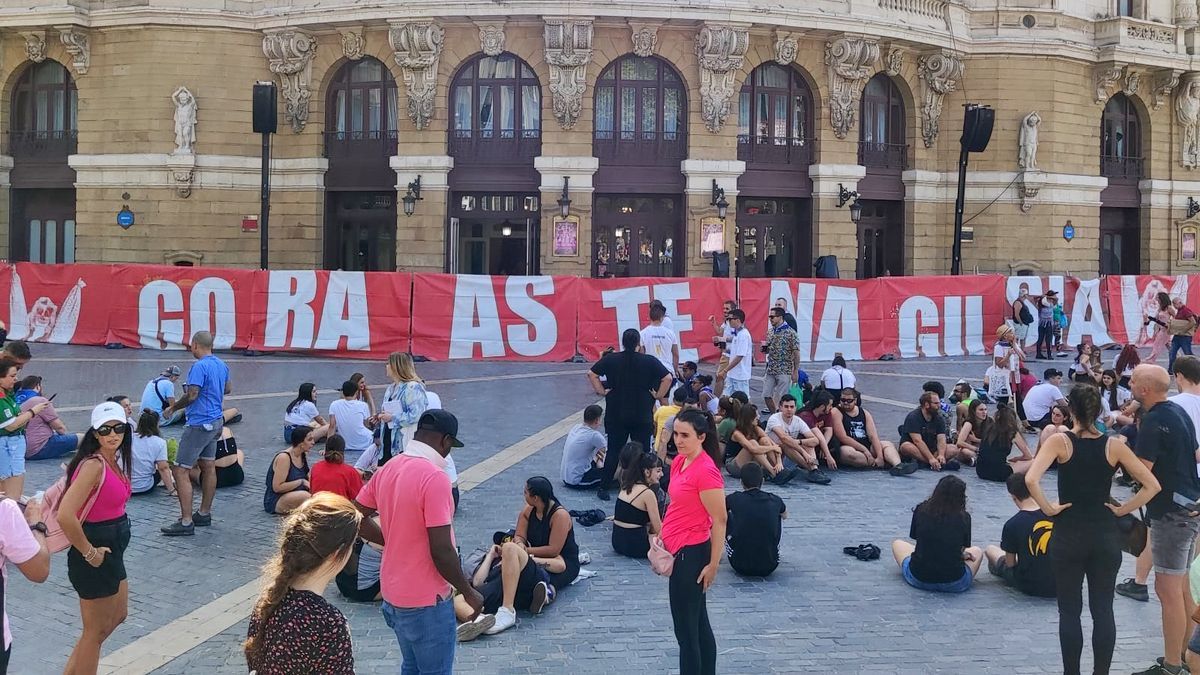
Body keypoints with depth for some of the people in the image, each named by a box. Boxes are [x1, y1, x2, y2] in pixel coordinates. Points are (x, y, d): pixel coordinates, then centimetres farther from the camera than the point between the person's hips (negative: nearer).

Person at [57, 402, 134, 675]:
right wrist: (88, 552, -21)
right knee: (97, 630, 7)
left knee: (118, 615, 26)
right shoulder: (93, 465, -25)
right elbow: (65, 516, -34)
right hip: (96, 554, -10)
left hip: (112, 550, 10)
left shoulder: (115, 461, 3)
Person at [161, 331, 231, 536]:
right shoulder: (222, 365, 9)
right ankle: (205, 514, 25)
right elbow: (227, 389, 24)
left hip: (199, 424, -10)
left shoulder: (199, 366, -18)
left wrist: (173, 408, -7)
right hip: (216, 421, 10)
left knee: (180, 471, -7)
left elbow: (191, 396, -22)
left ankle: (186, 522, -9)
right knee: (208, 467, 16)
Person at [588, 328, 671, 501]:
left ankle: (604, 488, 12)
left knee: (613, 452, 9)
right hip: (642, 417, -1)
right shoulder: (649, 361, -4)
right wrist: (658, 395, 1)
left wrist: (601, 391, 4)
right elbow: (668, 378, -7)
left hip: (616, 416, 2)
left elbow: (591, 373, -1)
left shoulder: (611, 359, -1)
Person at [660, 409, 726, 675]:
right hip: (678, 551, 9)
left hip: (691, 553, -9)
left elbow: (719, 520, -18)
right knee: (698, 625, 18)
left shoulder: (706, 471, -20)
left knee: (686, 630, 0)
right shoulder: (679, 462, 6)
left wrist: (713, 564, -16)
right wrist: (662, 539, 13)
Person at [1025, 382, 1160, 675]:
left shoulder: (1060, 441, -9)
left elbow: (1031, 479, -23)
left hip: (1068, 535, -2)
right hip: (1106, 536, 2)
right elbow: (1152, 485, -3)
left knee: (1070, 611, 7)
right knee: (1103, 610, 9)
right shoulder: (1114, 445, -2)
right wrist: (1122, 509, 2)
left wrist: (1047, 508, -10)